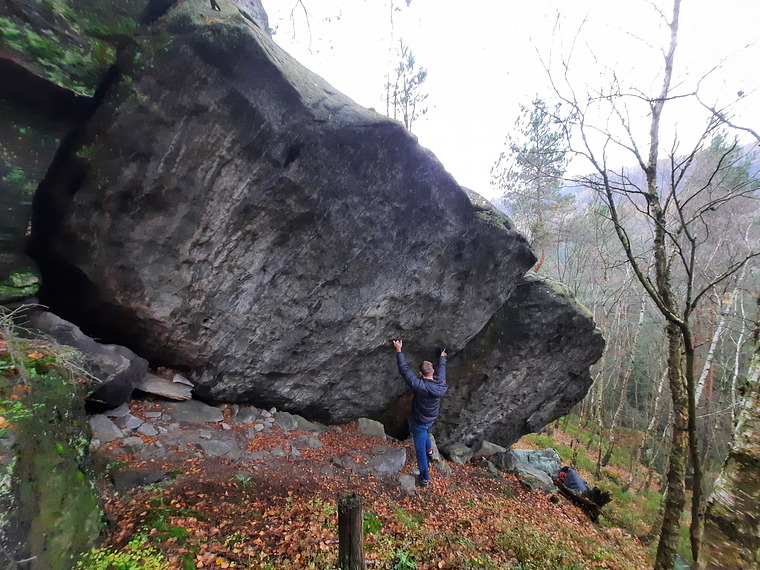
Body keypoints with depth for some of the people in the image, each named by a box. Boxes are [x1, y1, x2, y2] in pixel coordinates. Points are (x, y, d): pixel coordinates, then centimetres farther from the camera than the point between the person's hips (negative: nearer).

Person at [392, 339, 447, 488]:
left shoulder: (419, 386, -35)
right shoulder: (440, 383, -17)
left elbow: (404, 370, -29)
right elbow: (441, 369, 5)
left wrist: (399, 351, -20)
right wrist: (442, 357, 25)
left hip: (420, 422, -6)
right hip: (431, 419, 6)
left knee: (420, 450, 12)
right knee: (424, 432, 40)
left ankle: (425, 478, 26)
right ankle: (429, 451, 51)